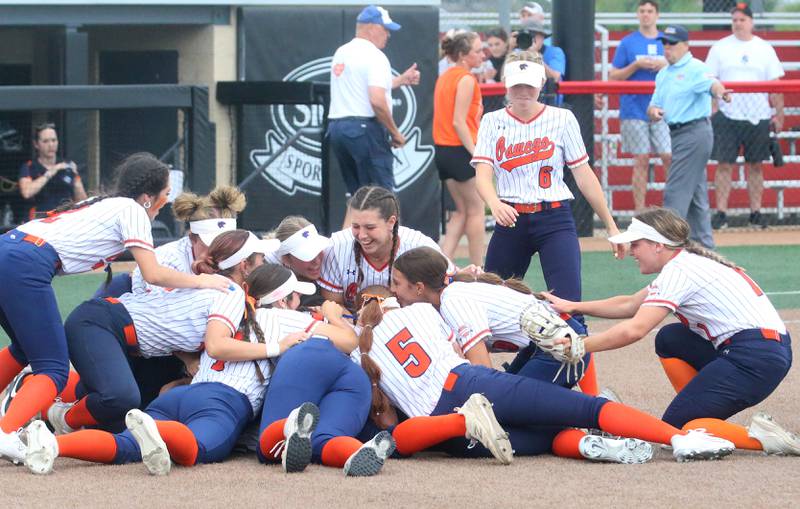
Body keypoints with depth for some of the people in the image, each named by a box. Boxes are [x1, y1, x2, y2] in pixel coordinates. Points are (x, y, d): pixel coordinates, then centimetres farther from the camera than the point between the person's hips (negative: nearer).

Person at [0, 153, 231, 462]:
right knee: (54, 370, -8)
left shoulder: (104, 204, 28)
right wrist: (200, 282, 12)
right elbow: (153, 274, -1)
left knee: (25, 349, 30)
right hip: (25, 268, -9)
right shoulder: (132, 210, 5)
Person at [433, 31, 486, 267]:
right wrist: (476, 153, -21)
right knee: (476, 210, 1)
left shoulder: (445, 77, 13)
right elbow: (459, 122, -20)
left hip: (443, 150, 8)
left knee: (462, 210, 14)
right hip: (461, 150, -8)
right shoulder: (466, 79, -14)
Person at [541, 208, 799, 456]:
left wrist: (578, 346, -10)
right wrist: (573, 307, 27)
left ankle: (759, 438, -20)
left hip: (755, 360, -10)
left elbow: (633, 330, -17)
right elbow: (629, 305, 29)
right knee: (669, 339, 22)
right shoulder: (691, 262, 20)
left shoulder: (678, 272, -9)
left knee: (675, 428, -6)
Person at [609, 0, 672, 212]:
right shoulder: (627, 43, 5)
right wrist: (636, 65, -11)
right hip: (635, 111, -1)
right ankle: (640, 212, 3)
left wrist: (665, 65, -9)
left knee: (670, 157, -6)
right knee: (641, 161, -1)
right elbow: (613, 76, 3)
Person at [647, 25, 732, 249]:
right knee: (695, 193, 14)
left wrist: (720, 92, -55)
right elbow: (654, 105, 18)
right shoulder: (663, 74, 16)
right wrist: (653, 111, -7)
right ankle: (704, 246, 20)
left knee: (676, 191, -11)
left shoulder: (695, 69, -11)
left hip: (694, 133, -9)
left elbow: (711, 83, -31)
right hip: (677, 134, 9)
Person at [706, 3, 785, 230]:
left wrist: (779, 114, 2)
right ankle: (721, 213, -1)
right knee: (724, 165, -3)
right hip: (727, 115, -1)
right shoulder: (720, 48, 4)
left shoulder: (764, 48, 6)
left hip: (758, 116, 1)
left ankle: (756, 212, 12)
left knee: (755, 166, 5)